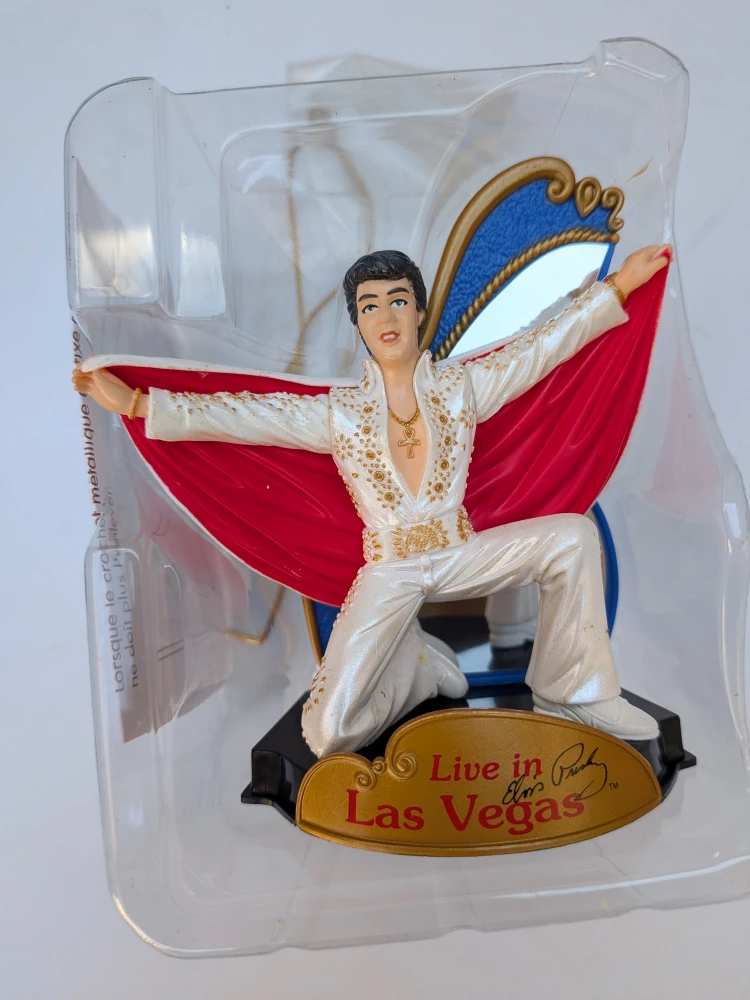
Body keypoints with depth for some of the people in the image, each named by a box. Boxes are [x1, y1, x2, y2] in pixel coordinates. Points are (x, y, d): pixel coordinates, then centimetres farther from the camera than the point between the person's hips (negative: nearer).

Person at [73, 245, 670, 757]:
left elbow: (543, 346, 5)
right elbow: (235, 414, -2)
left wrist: (619, 285, 5)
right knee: (328, 733, -14)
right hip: (389, 575, -1)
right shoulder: (336, 413, 0)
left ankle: (573, 694, -2)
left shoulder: (463, 385, 4)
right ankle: (420, 662, 17)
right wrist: (135, 404, -6)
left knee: (572, 536, -22)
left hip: (463, 557, 2)